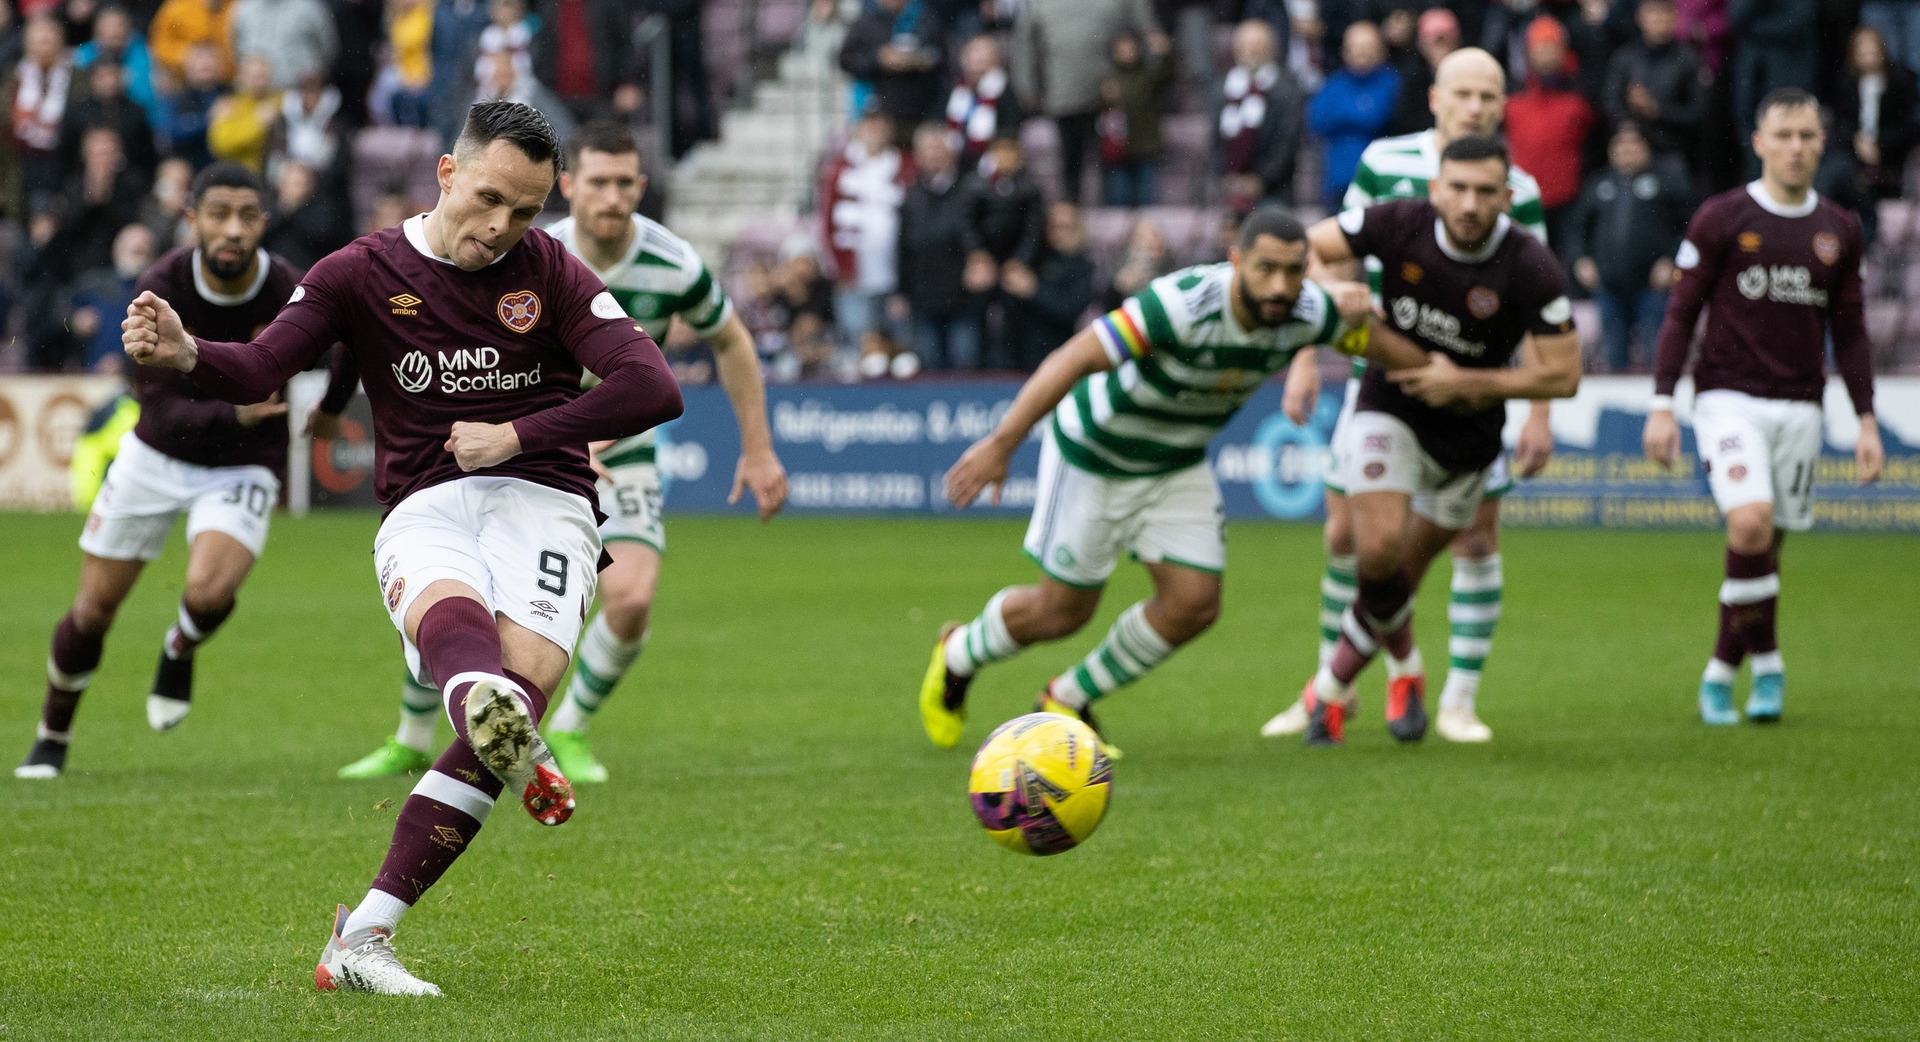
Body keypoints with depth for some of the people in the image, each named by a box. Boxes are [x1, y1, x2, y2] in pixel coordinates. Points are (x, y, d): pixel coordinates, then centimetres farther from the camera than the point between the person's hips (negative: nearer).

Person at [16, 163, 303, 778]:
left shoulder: (290, 296, -22)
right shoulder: (161, 290, -21)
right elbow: (162, 411, -24)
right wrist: (234, 414, -41)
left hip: (242, 467, -1)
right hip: (157, 456, 1)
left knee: (208, 591, -29)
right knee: (93, 611, 6)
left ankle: (179, 654, 9)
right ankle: (52, 737, 33)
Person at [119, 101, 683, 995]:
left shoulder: (550, 274, 8)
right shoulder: (362, 273, 7)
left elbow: (654, 388, -1)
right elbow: (258, 371, -5)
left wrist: (515, 435, -6)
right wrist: (184, 353, -27)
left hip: (540, 498, 0)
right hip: (423, 510, 0)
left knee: (522, 677, -26)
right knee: (450, 616, -37)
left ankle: (363, 937, -26)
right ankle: (510, 748, -75)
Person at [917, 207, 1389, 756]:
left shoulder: (1308, 314, -19)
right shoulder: (1183, 303, -38)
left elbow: (1355, 300, 8)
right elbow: (1074, 359, -37)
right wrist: (1001, 442, -38)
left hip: (1178, 464, 6)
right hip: (1096, 453, -6)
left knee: (1194, 604, -4)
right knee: (1063, 612, 4)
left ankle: (1067, 701, 19)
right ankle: (958, 655, 37)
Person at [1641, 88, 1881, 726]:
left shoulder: (1839, 231, 10)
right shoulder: (1721, 219, -1)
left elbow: (1850, 333, 16)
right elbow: (1681, 314, 1)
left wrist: (1866, 420, 10)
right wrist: (1662, 404, -5)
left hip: (1800, 405, 4)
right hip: (1728, 397, -4)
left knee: (1766, 546, 2)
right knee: (1751, 521, -22)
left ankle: (1723, 667, 17)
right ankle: (1765, 661, -8)